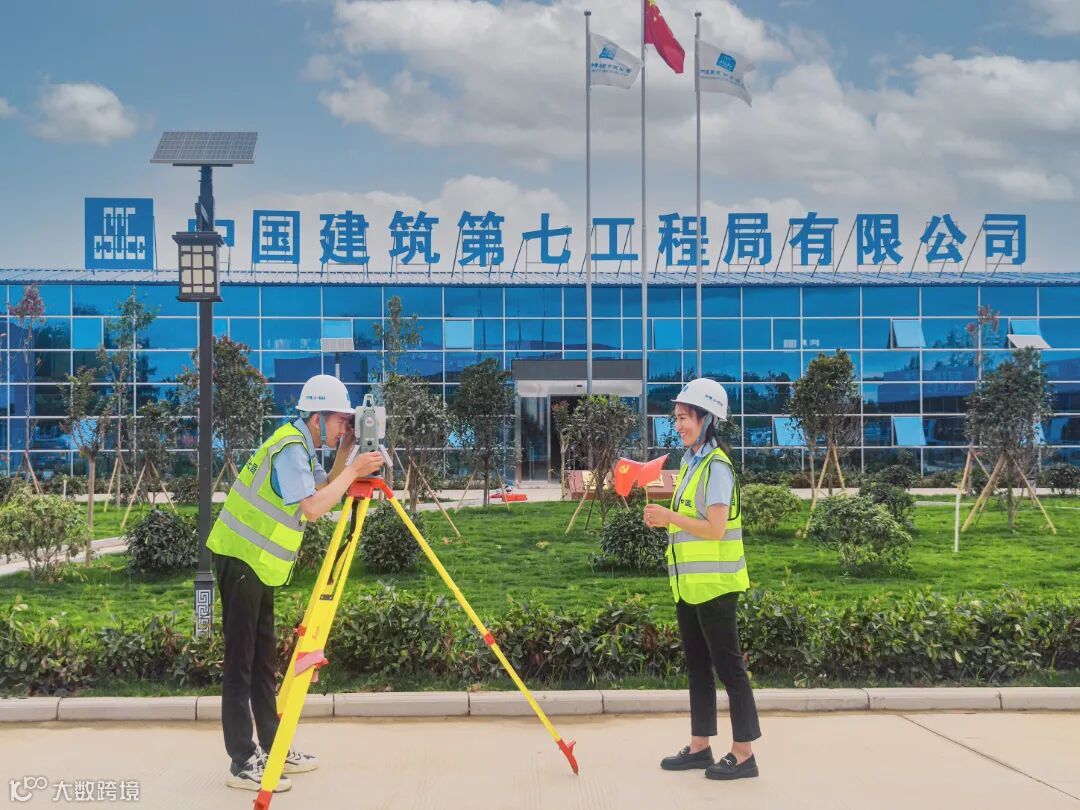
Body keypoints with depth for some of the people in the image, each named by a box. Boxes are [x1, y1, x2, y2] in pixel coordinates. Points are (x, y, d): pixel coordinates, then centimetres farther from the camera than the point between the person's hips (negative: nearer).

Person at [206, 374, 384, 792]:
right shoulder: (289, 448, -19)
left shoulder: (301, 446, 11)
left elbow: (324, 488, 13)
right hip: (241, 558, -10)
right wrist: (354, 471, -19)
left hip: (257, 561, 10)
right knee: (241, 661, -7)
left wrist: (345, 453, 1)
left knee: (263, 658, 14)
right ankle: (242, 763, -3)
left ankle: (272, 748, 22)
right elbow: (313, 508, -27)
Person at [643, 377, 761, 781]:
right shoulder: (690, 463, 14)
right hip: (688, 582, 10)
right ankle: (700, 746, 23)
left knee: (727, 665, -3)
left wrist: (670, 517, -21)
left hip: (713, 582, -9)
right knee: (697, 664, 14)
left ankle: (743, 754, 5)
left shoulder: (716, 465, -15)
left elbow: (715, 528, -21)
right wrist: (664, 518, 5)